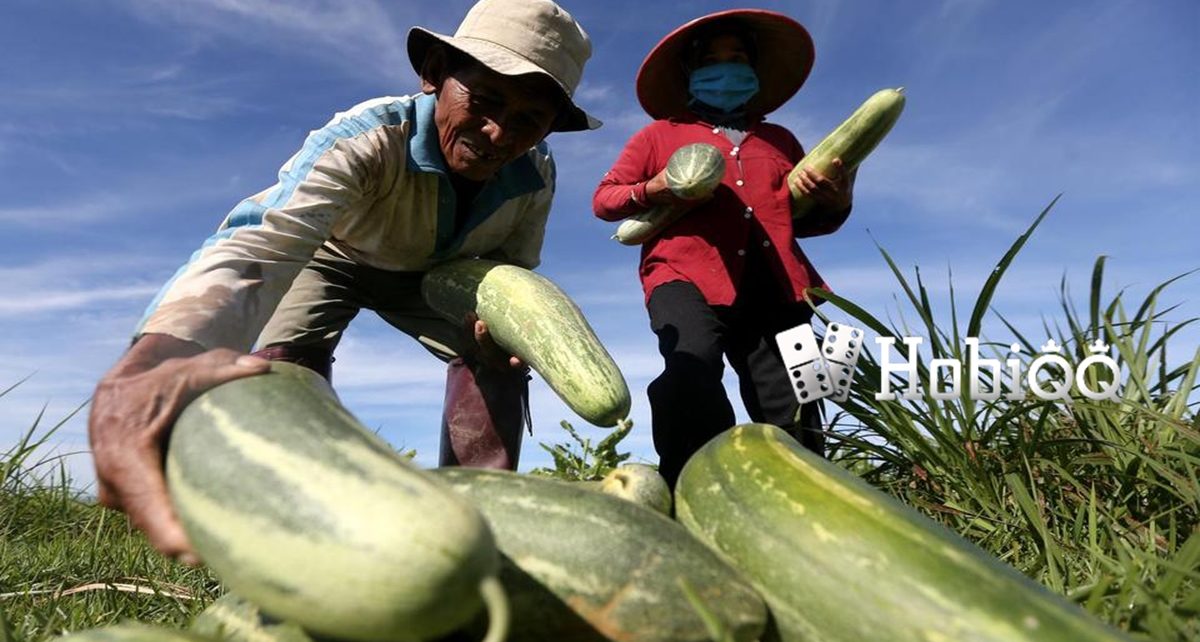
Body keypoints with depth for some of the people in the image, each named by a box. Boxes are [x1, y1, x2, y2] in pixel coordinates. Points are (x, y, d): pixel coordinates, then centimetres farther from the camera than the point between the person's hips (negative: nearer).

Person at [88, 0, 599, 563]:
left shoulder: (535, 176, -25)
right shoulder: (366, 137, -40)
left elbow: (512, 268, -11)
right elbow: (260, 240, -57)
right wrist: (151, 361, -77)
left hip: (431, 273, 3)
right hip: (331, 255, -2)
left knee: (495, 355, -17)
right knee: (289, 356, -28)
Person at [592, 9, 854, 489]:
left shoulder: (779, 140, 30)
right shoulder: (661, 134, 21)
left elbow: (805, 222, 28)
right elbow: (603, 199, 16)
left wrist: (834, 202, 4)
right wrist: (651, 191, -5)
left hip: (771, 288, 4)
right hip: (687, 277, -3)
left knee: (793, 422, -4)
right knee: (692, 368, -33)